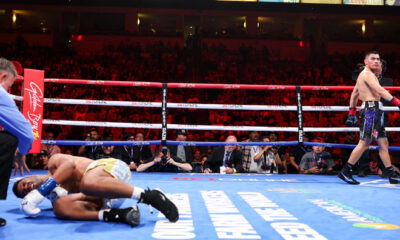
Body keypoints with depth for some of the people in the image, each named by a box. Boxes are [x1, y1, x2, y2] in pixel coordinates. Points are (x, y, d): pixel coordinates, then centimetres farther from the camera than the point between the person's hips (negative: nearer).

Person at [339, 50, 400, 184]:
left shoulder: (364, 75, 24)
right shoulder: (367, 74, -7)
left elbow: (354, 94, 27)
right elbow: (380, 90, -20)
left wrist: (351, 114, 26)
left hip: (375, 112, 11)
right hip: (371, 108, -11)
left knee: (383, 143, 9)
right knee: (365, 143, -12)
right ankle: (345, 172, -8)